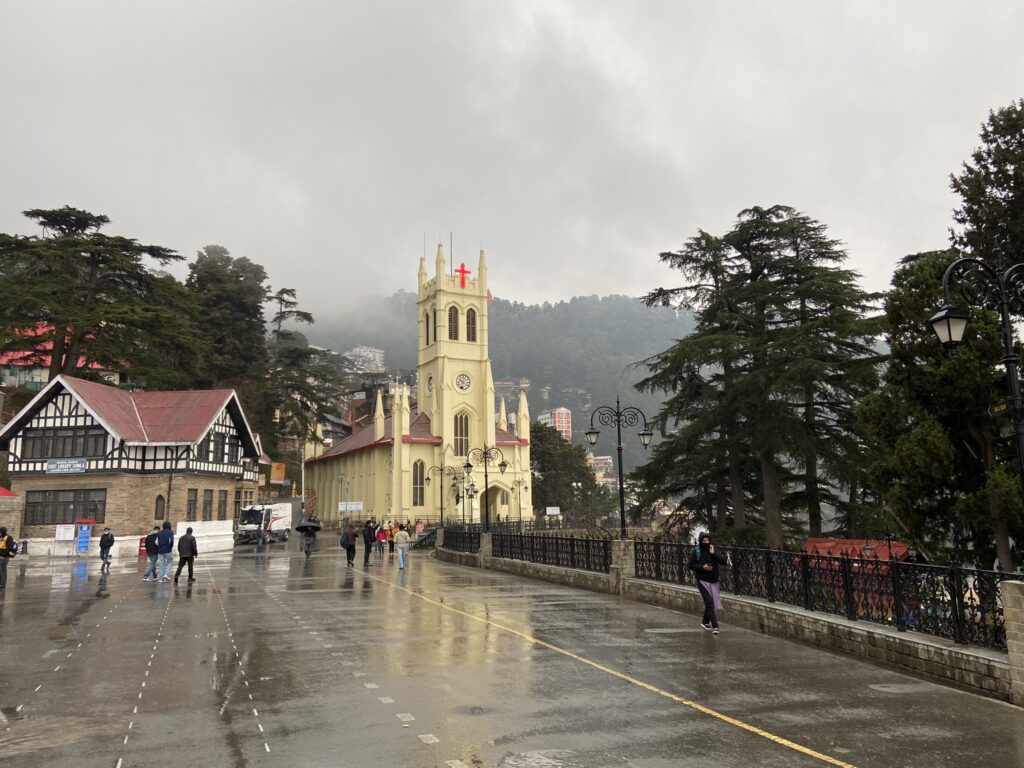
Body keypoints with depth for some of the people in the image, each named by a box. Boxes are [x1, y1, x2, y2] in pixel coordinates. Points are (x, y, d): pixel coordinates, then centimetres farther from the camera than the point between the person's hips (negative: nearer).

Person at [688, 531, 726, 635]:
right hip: (702, 581, -4)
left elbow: (723, 561, -6)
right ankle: (715, 626, -17)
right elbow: (691, 565, -2)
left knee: (709, 603, 14)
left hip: (713, 581, 4)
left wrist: (713, 553, -16)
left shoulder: (712, 551, 4)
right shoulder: (696, 552, -3)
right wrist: (702, 567, -16)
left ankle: (705, 622, 34)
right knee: (709, 603, -13)